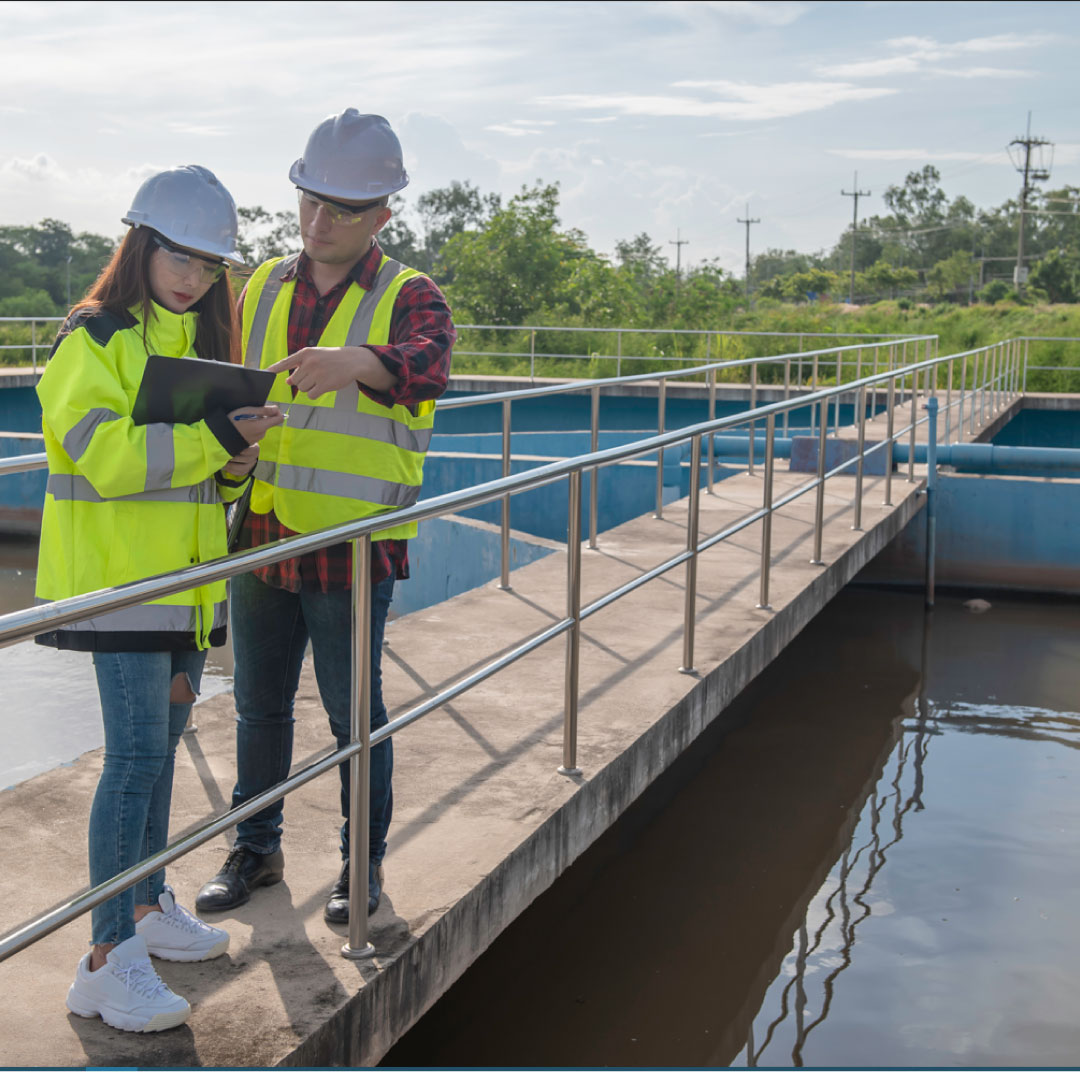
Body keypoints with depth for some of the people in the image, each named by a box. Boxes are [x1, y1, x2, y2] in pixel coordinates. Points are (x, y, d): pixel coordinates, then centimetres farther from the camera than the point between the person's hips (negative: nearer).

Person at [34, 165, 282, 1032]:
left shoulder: (206, 339, 15)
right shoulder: (94, 339, -9)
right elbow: (103, 453, -21)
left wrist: (237, 461, -2)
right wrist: (212, 435, -28)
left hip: (186, 572, 8)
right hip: (118, 571, -8)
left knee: (160, 743, 17)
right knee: (137, 752, -12)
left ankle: (147, 904, 32)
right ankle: (108, 960, -7)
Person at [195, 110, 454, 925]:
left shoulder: (407, 296, -5)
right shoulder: (262, 288, 10)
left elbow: (427, 365, -27)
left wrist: (357, 361, -47)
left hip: (354, 544, -4)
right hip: (259, 536, 5)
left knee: (355, 712, 6)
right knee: (259, 706, 14)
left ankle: (364, 861, 24)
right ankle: (255, 850, 31)